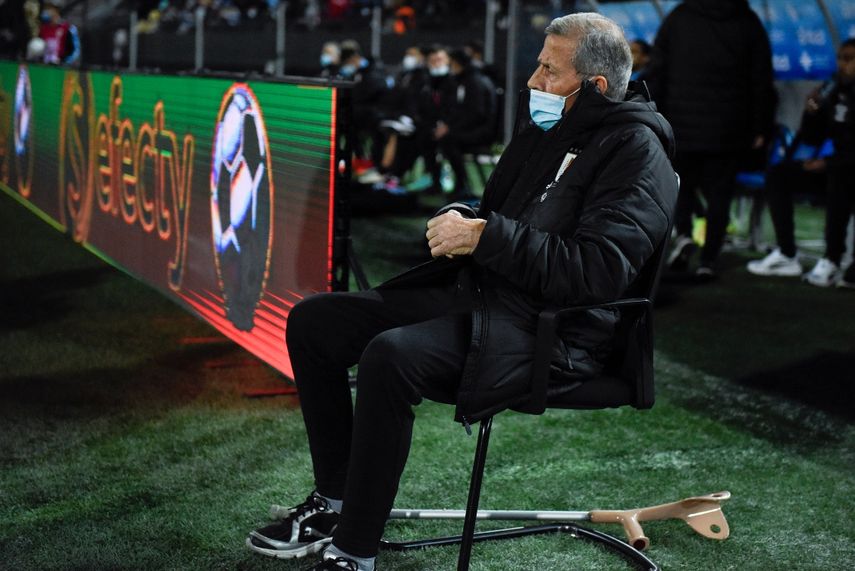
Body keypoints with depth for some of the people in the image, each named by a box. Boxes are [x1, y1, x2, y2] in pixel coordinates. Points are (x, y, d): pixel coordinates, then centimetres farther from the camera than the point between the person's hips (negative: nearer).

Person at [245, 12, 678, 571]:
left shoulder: (637, 151, -9)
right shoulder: (544, 131, 17)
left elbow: (598, 270, -22)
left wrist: (483, 235, -20)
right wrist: (461, 224, 3)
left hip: (548, 331, -9)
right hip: (475, 290, 10)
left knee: (390, 356, -34)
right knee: (312, 322, 3)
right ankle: (334, 503, 12)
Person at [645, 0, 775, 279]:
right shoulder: (749, 23, 2)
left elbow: (656, 74, 1)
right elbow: (762, 82, 4)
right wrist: (761, 129, 10)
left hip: (682, 127, 0)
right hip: (727, 131, 0)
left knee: (682, 183, 19)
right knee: (719, 195, 7)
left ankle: (683, 233, -5)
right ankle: (708, 260, 5)